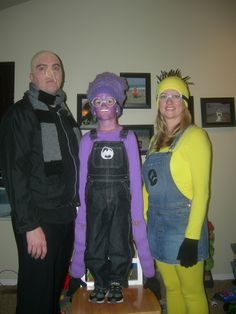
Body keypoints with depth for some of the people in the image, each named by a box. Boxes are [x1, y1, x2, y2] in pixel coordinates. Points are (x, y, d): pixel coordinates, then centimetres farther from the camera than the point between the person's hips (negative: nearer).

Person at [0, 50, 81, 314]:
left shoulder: (65, 114, 14)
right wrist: (29, 225, -16)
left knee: (57, 289, 17)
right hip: (39, 220, -6)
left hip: (66, 218, 6)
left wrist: (74, 208, 11)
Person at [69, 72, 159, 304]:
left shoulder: (128, 137, 1)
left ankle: (116, 284, 30)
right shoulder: (87, 140, 4)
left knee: (119, 247, 3)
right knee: (94, 248, 7)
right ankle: (101, 284, 32)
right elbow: (82, 180, 4)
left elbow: (135, 178, 0)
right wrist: (81, 214, 2)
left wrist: (137, 212, -4)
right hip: (95, 202, 1)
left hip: (121, 201, -1)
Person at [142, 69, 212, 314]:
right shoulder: (156, 140, 10)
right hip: (157, 225, 6)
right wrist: (145, 220, 11)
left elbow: (201, 191, -14)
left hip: (183, 225, -6)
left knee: (191, 292, 11)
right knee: (171, 289, 20)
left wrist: (192, 237, -17)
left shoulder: (194, 136, -10)